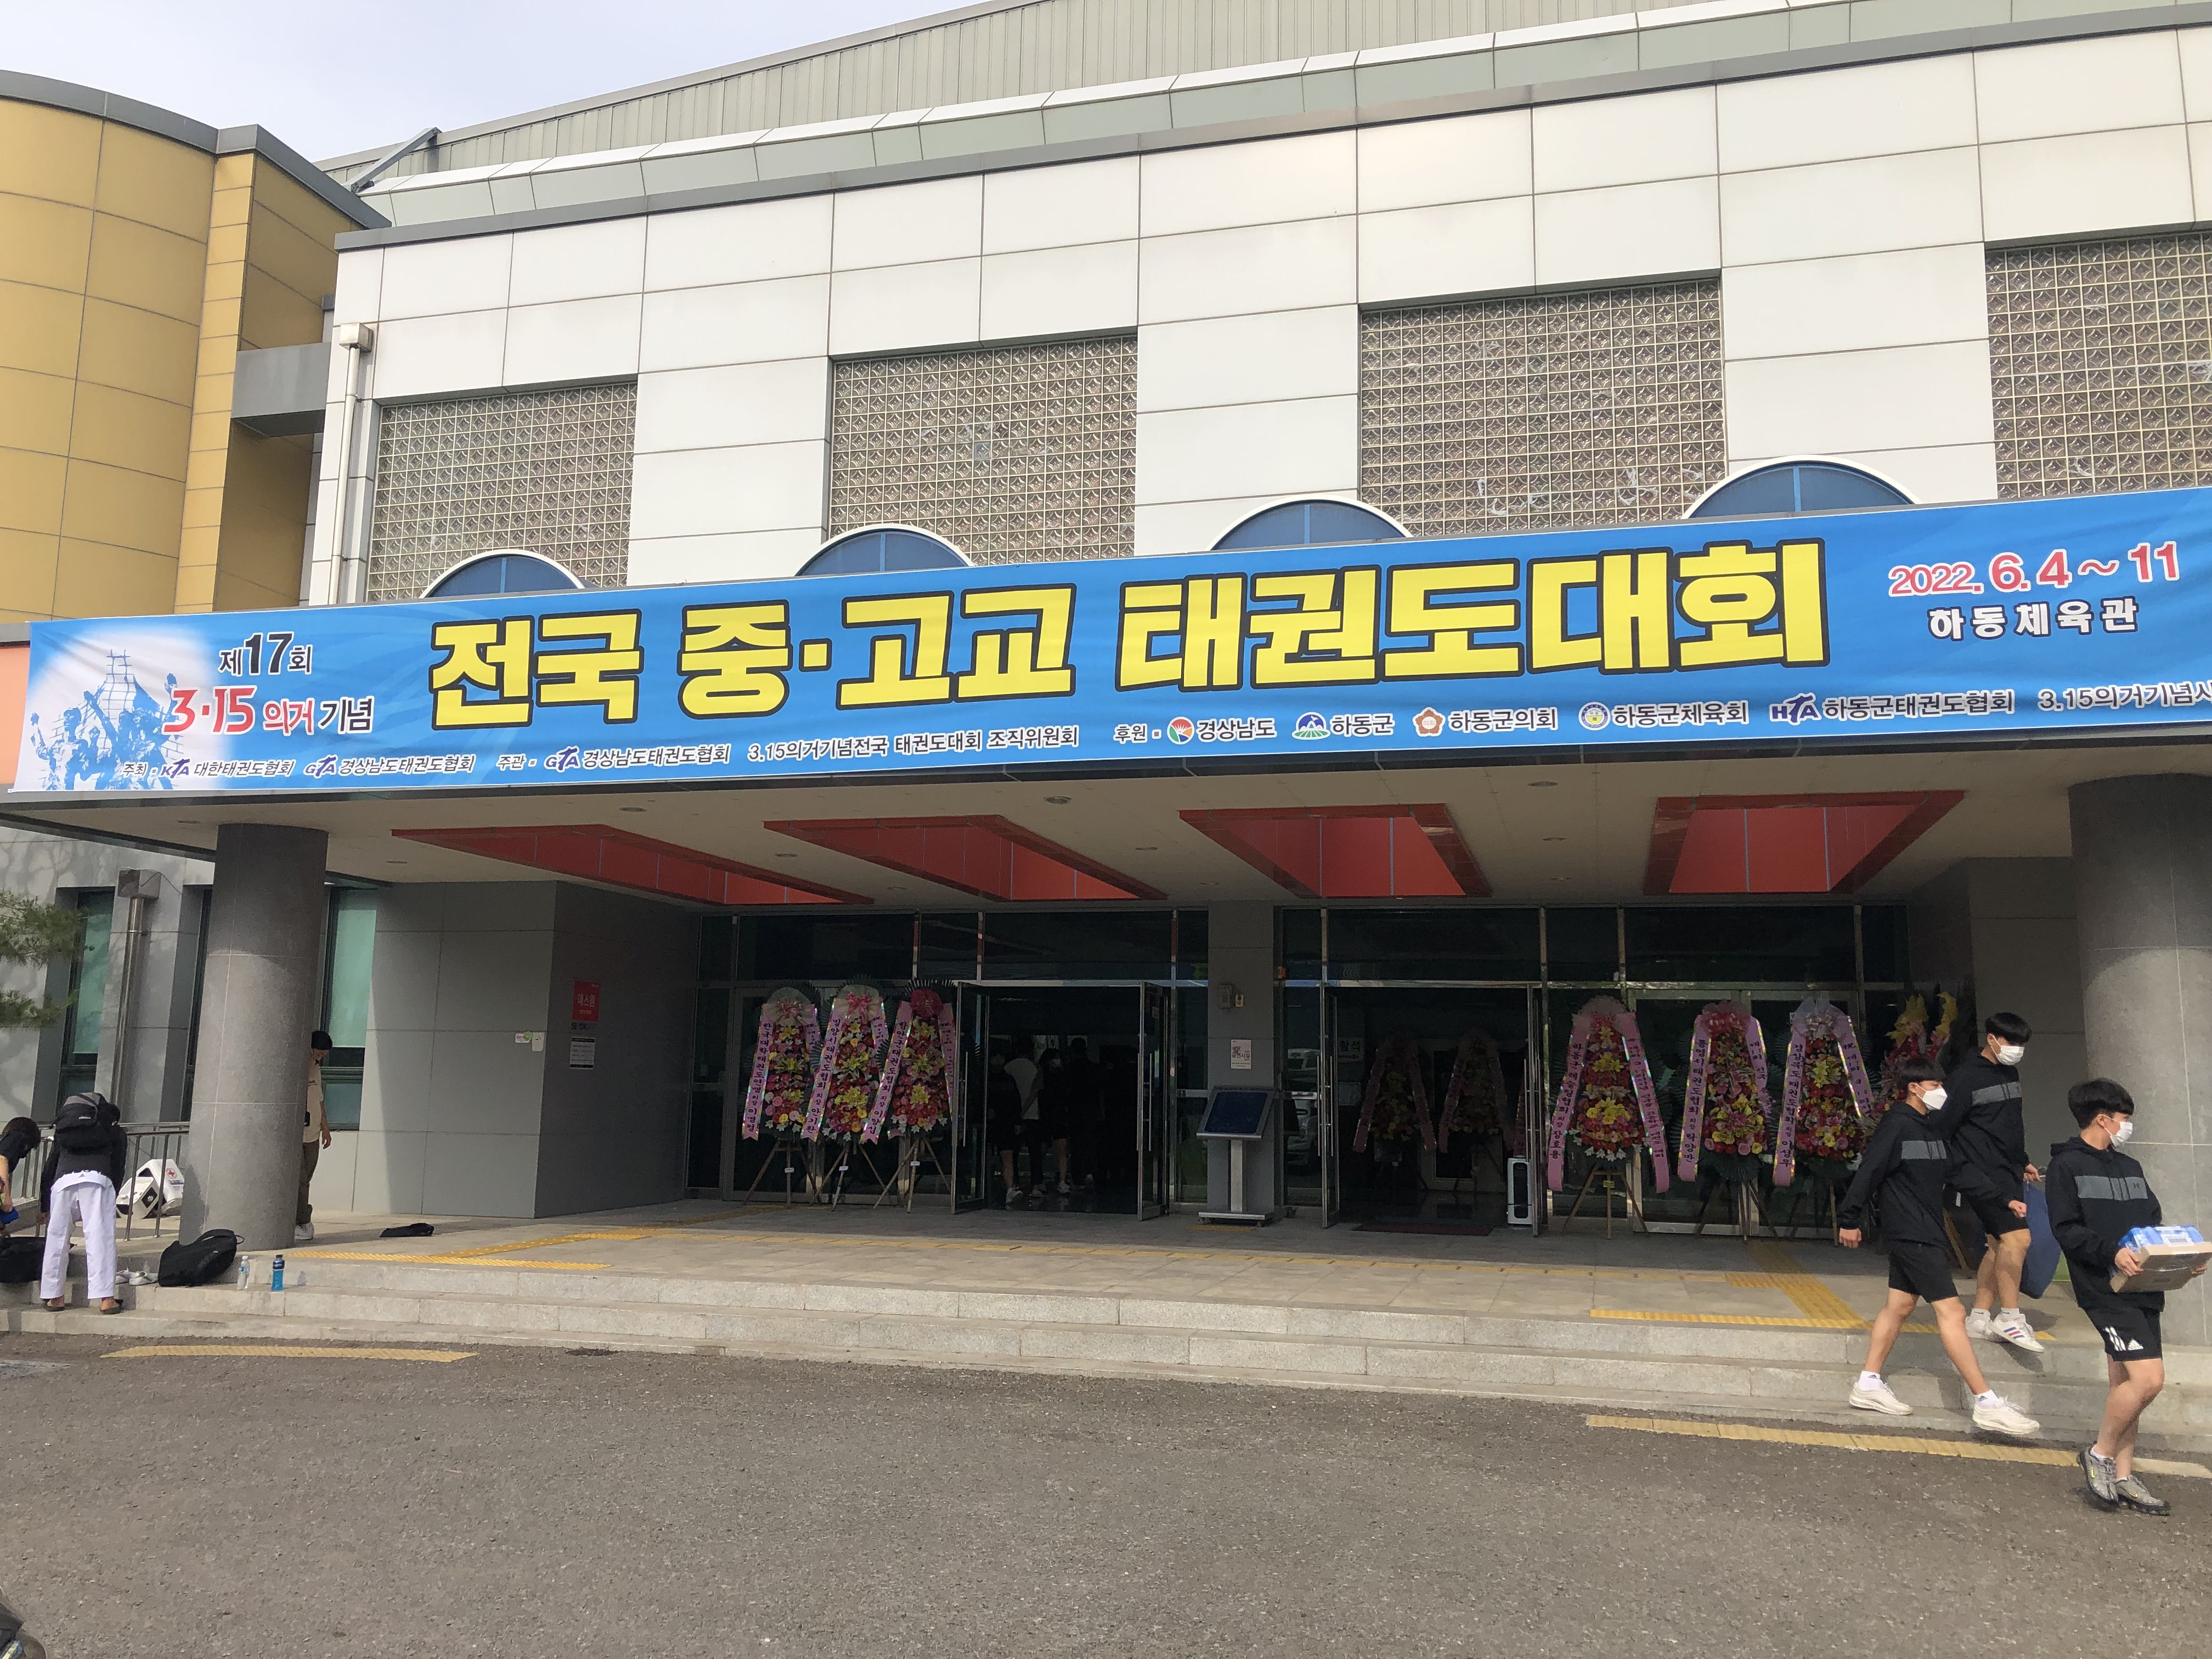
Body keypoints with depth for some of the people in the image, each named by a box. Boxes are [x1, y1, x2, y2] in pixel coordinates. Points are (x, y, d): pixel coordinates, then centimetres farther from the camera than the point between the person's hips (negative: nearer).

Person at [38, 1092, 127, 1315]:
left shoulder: (63, 1132, 35)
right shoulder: (116, 1133, 27)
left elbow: (50, 1167, 31)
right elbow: (118, 1170, 20)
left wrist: (44, 1207, 35)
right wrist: (109, 1201, 28)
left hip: (62, 1180, 3)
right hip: (96, 1179, -3)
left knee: (56, 1238, 13)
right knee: (100, 1238, -5)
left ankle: (54, 1297, 19)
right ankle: (105, 1299, -10)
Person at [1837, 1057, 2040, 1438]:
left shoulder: (1934, 1124, 12)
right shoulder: (1897, 1125, -16)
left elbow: (1960, 1169, 16)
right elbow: (1869, 1172, -17)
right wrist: (1850, 1220, -15)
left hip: (1925, 1232, 10)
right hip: (1910, 1232, -10)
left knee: (1899, 1305, 13)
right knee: (1951, 1311, -10)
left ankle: (1869, 1385, 20)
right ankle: (1987, 1403, -9)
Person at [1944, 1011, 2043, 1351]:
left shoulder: (2010, 1073, 15)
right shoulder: (1966, 1076, -11)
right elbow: (1943, 1126, -12)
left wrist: (2023, 1162, 26)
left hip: (2008, 1172, 9)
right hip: (1983, 1173, -9)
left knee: (1999, 1244, 8)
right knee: (2017, 1237, -17)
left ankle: (1980, 1317, 14)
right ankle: (2010, 1317, -10)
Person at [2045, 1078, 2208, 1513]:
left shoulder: (2130, 1168, 18)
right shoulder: (2066, 1167, -5)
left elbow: (2155, 1222, 18)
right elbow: (2066, 1230, -12)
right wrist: (2111, 1253, -25)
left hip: (2142, 1289, 8)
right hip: (2104, 1291, -8)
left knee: (2125, 1382, 11)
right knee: (2148, 1378, -16)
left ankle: (2123, 1475, 18)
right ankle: (2100, 1453, 2)